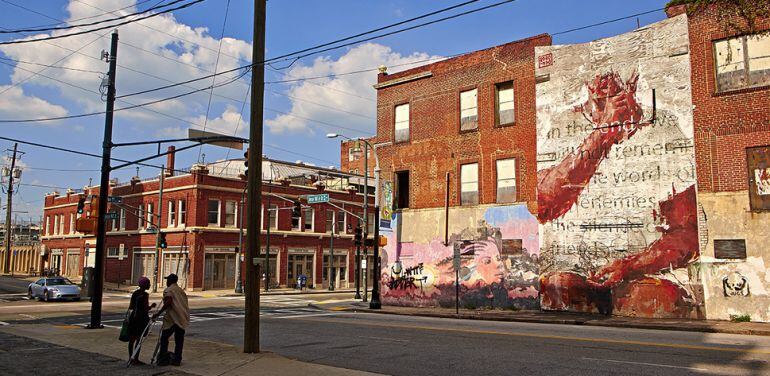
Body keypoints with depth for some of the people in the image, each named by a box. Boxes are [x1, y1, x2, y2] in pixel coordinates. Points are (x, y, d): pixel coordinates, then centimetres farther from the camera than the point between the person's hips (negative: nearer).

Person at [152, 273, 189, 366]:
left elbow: (168, 302, -20)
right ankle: (177, 360, 12)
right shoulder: (181, 290, 20)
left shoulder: (168, 290, -3)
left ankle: (163, 359, 1)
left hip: (173, 318, -7)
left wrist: (158, 313, -18)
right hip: (184, 318, 7)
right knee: (179, 339, 9)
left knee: (164, 337, 3)